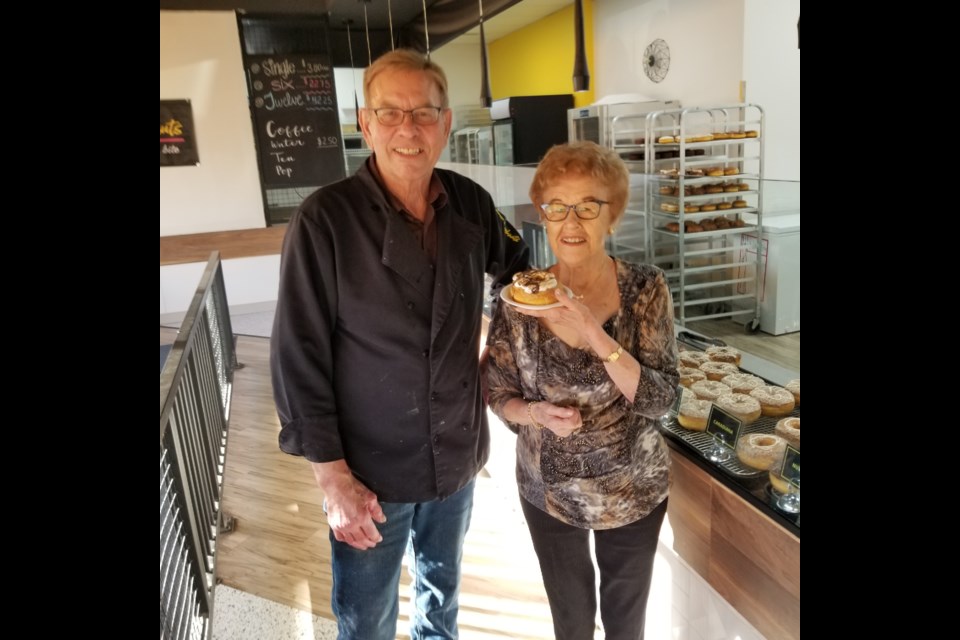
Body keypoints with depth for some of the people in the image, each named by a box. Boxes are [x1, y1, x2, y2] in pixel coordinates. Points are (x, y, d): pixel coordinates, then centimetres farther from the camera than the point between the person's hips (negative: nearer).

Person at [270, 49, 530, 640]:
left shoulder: (470, 203, -6)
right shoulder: (326, 219, -19)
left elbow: (515, 266, 14)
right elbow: (298, 356, -15)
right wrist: (332, 475, -14)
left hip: (459, 454, 4)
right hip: (370, 469, -4)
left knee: (442, 591, 28)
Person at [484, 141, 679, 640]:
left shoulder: (645, 288, -15)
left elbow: (660, 399, -20)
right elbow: (499, 396, -4)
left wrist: (595, 335, -33)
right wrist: (536, 413, -25)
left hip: (633, 490, 0)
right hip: (548, 492, 1)